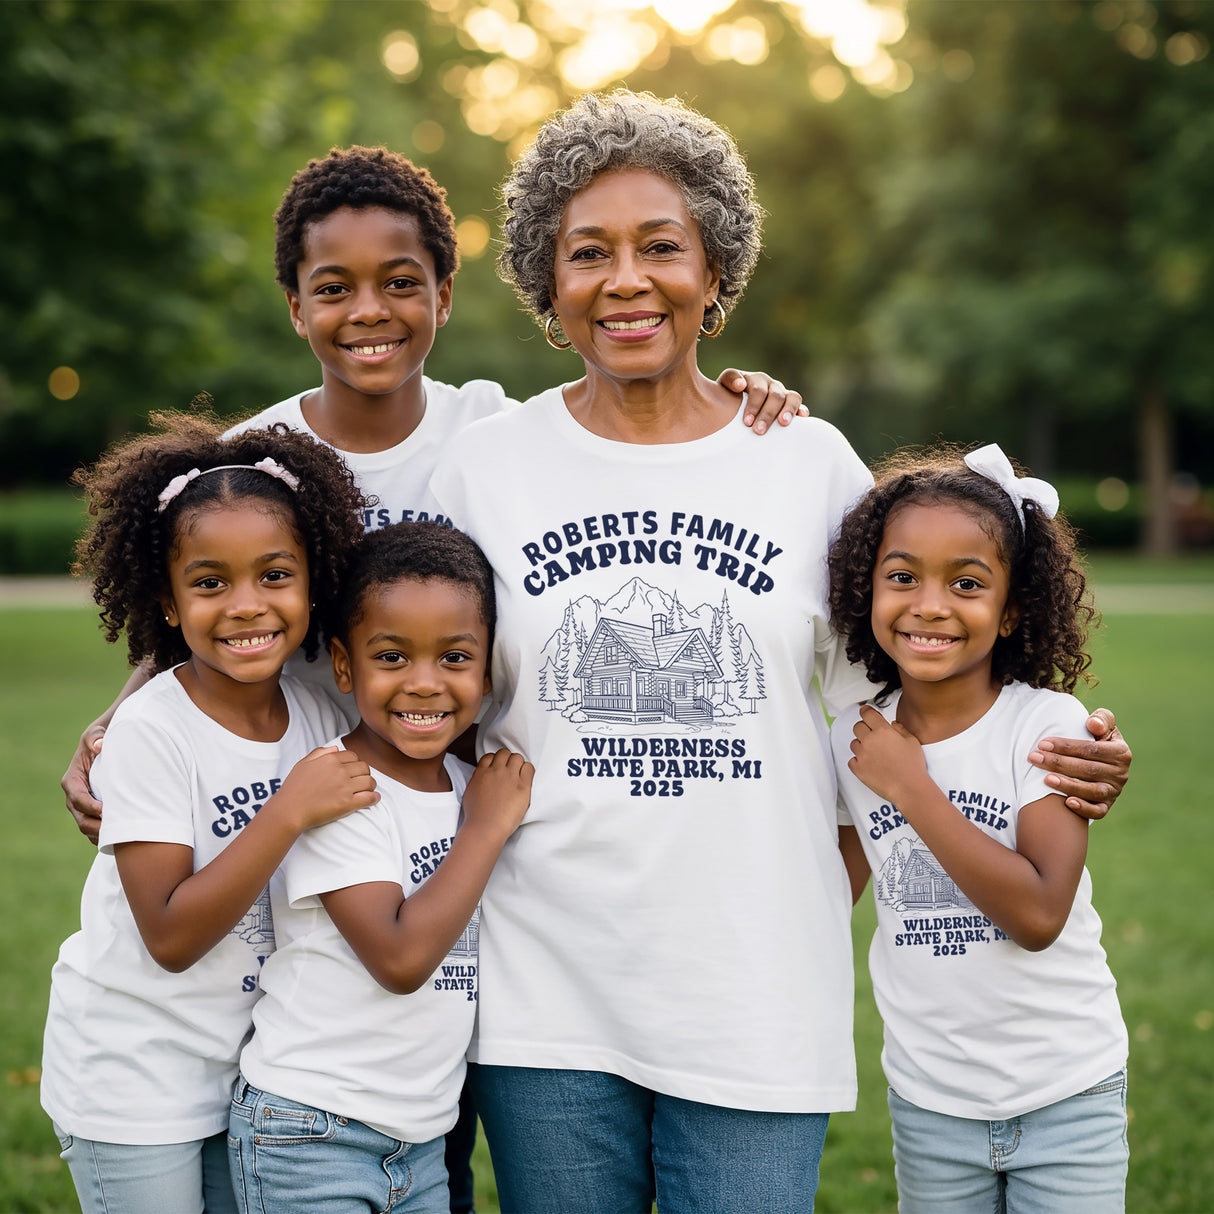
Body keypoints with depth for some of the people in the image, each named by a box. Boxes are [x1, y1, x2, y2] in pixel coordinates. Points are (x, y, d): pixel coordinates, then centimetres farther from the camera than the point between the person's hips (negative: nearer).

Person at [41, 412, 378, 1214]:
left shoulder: (320, 714, -3)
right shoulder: (152, 733, -19)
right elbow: (171, 937, -22)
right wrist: (290, 813, -29)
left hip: (255, 1060, 5)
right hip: (135, 1073, -5)